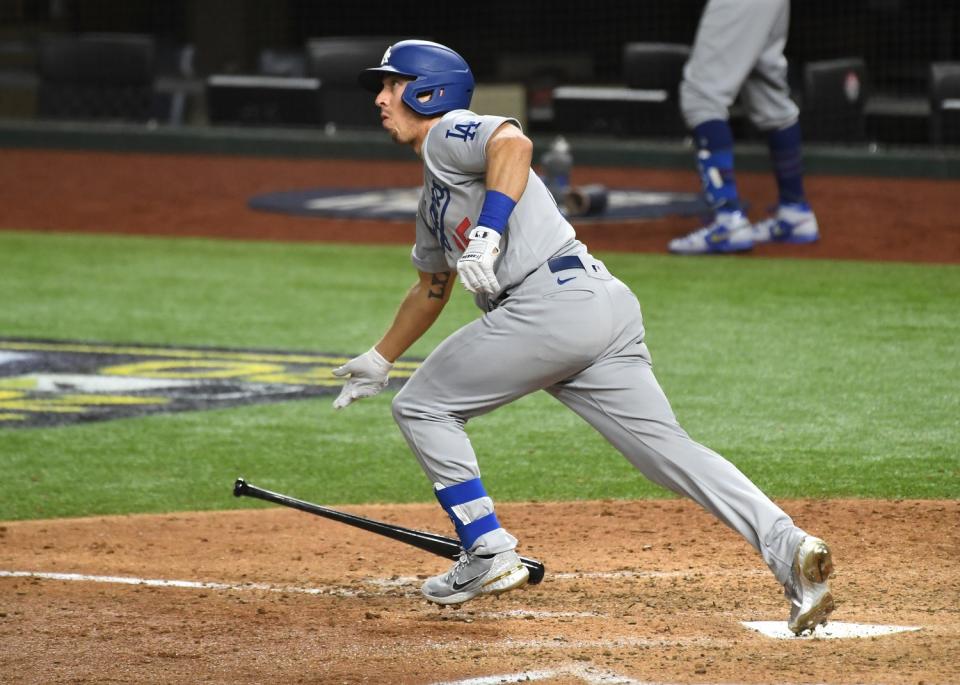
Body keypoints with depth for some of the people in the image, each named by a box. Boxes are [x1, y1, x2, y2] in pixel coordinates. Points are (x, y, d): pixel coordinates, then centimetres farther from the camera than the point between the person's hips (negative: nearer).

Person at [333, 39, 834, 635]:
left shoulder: (450, 134, 5)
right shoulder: (433, 196, 34)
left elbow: (514, 143, -19)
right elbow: (432, 288, 48)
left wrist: (488, 231, -29)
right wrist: (379, 361, 56)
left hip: (554, 301, -9)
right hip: (606, 312, 9)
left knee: (422, 406, 6)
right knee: (668, 447, -2)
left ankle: (490, 555, 4)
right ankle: (786, 546, -19)